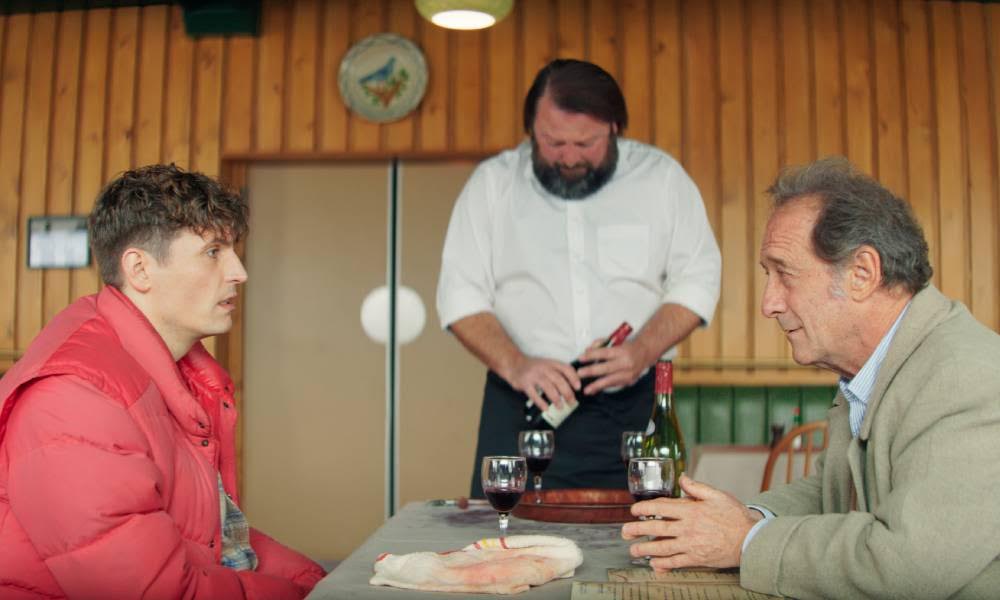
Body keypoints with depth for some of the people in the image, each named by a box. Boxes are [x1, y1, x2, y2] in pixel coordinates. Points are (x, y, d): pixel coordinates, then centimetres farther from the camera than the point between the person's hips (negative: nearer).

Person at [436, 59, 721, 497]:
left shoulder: (661, 177, 3)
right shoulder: (493, 182, 3)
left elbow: (697, 280, 4)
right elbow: (461, 293, 1)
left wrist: (643, 351, -14)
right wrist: (515, 365, -16)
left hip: (633, 411, 0)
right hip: (522, 410, 0)